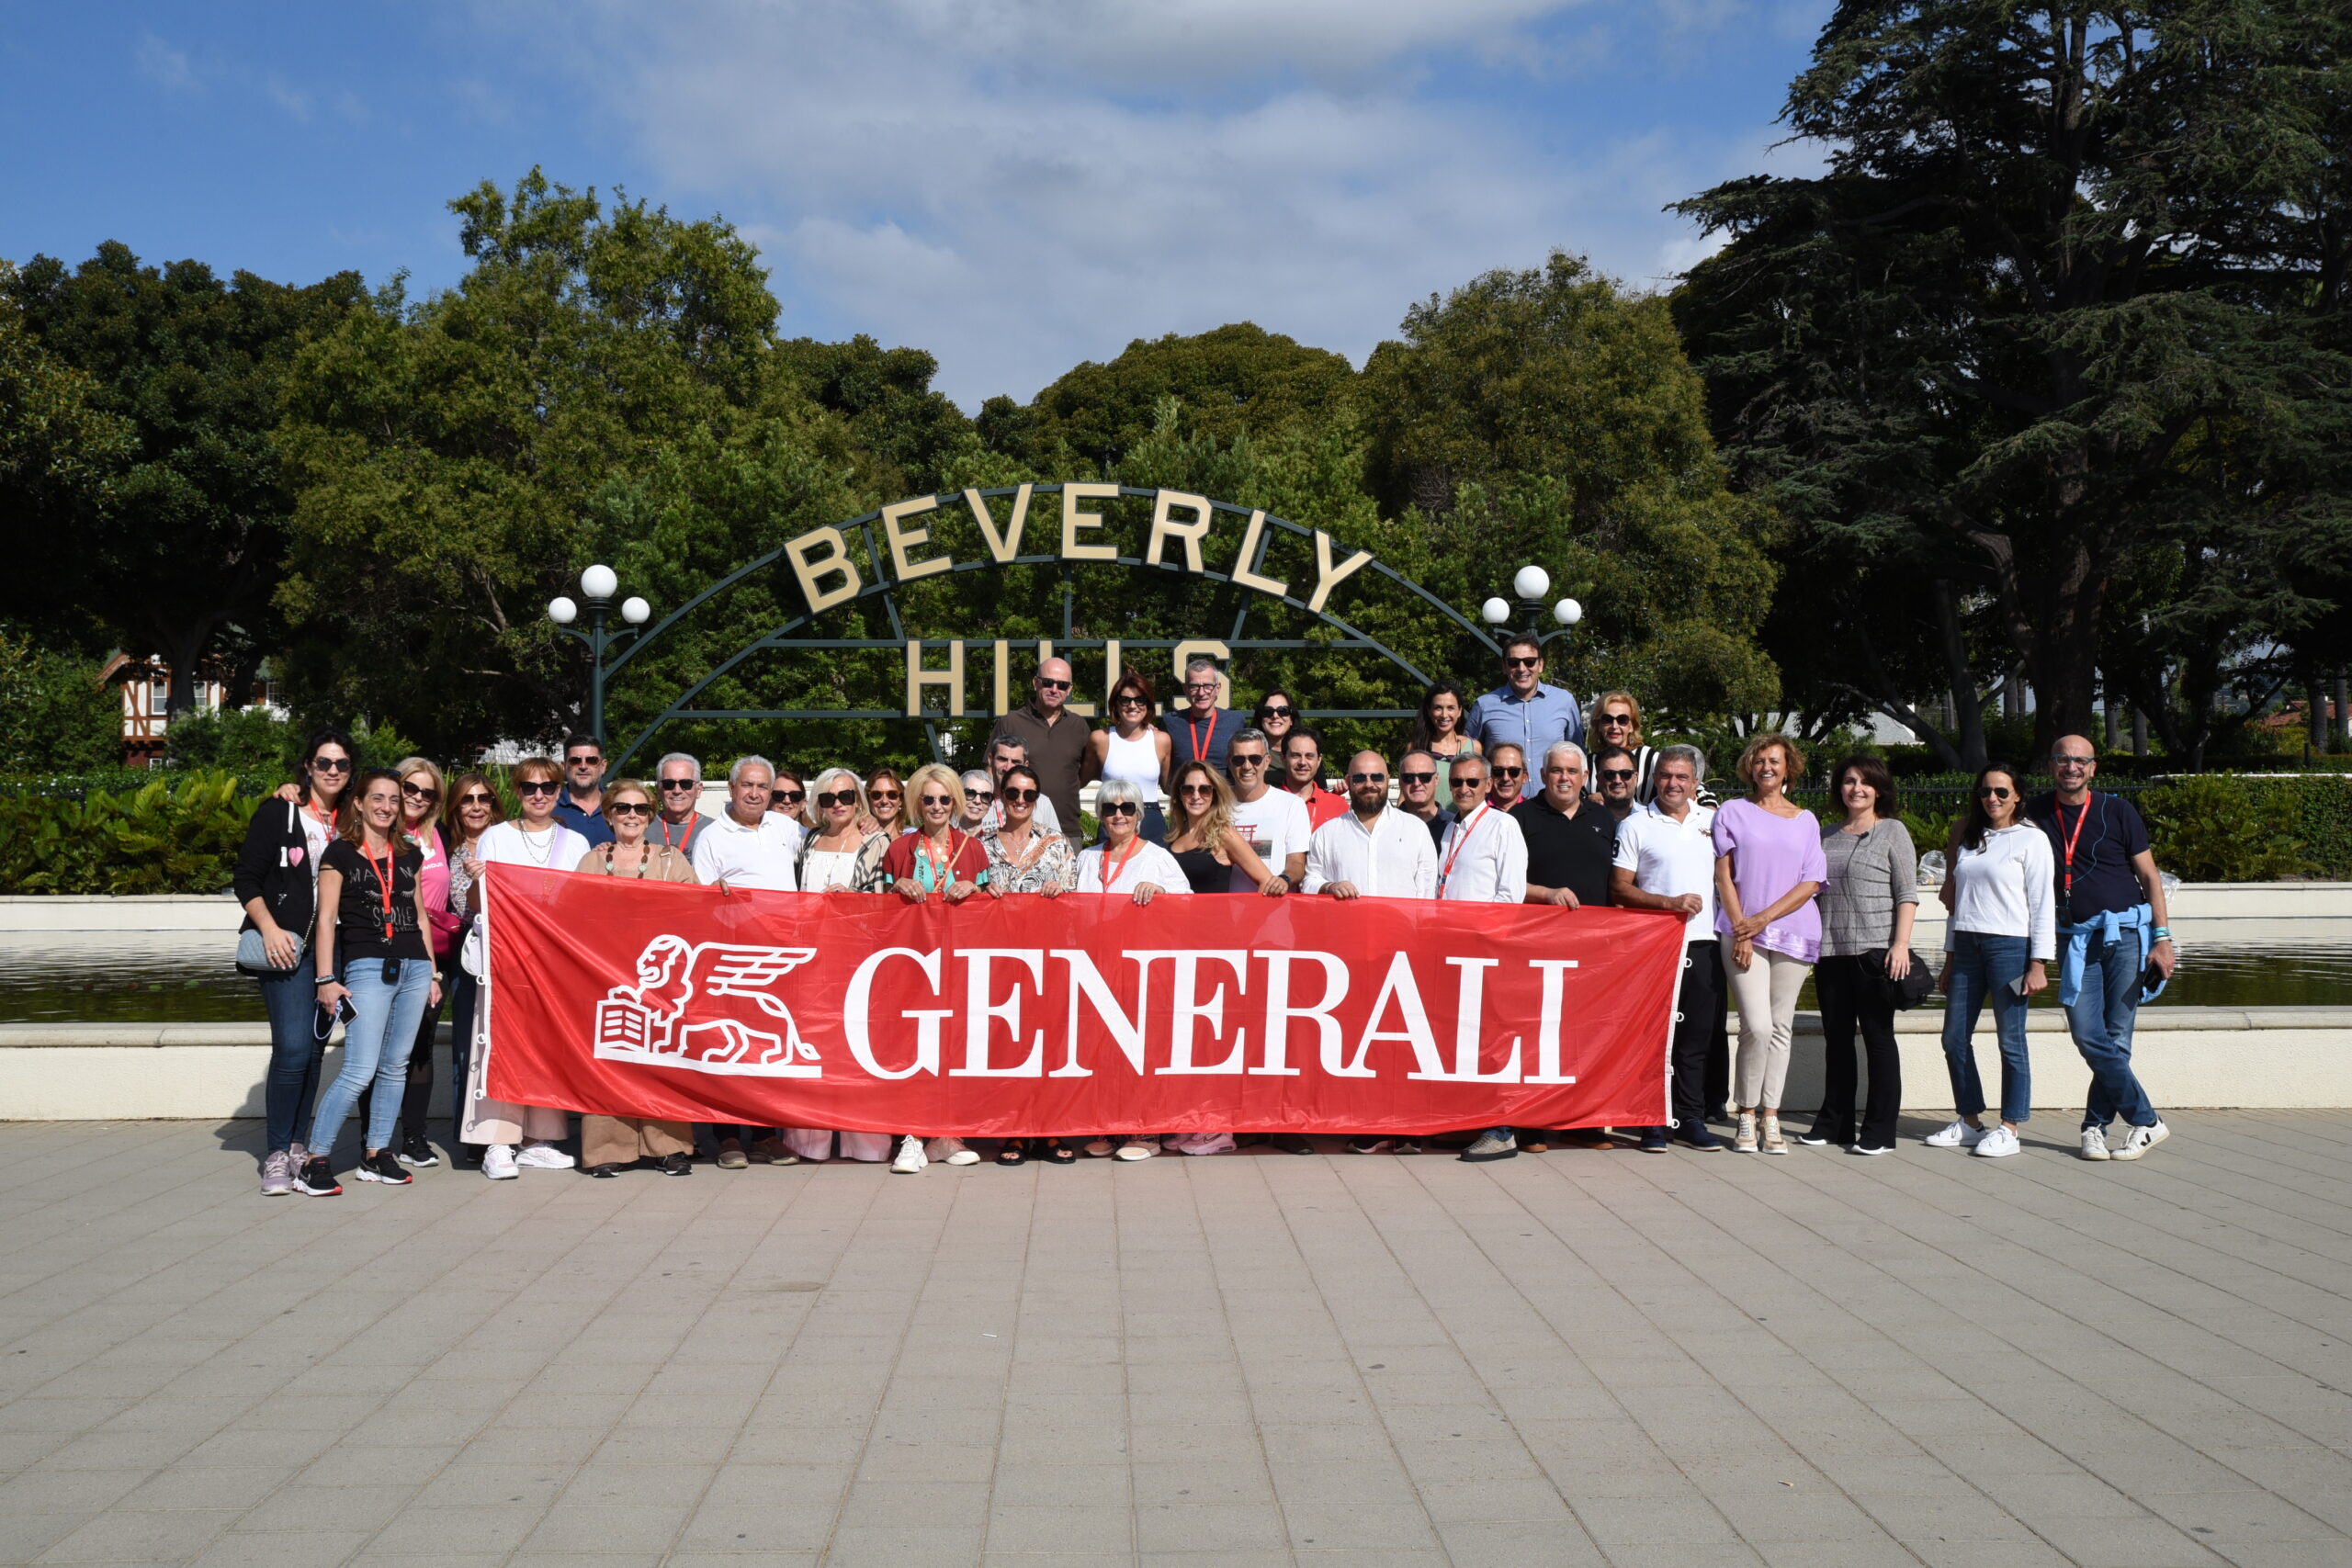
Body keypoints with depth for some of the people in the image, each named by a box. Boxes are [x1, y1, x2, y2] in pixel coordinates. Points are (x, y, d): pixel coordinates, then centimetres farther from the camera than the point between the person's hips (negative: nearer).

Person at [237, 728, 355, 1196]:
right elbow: (246, 879, -2)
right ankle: (276, 1155, -6)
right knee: (293, 1047, -14)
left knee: (315, 1049, 7)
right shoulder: (277, 813, 0)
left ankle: (299, 1147, 16)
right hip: (286, 947, -5)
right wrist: (270, 929, -14)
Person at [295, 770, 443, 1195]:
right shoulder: (340, 853, 0)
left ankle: (377, 1155, 15)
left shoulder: (409, 856, 15)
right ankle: (315, 1162, -7)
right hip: (366, 968, -5)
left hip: (413, 968, 6)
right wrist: (326, 979, -10)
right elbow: (327, 918, -4)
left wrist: (432, 973, 16)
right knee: (359, 1071, -14)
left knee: (395, 1067, 7)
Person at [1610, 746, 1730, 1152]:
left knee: (1698, 1034, 5)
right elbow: (1619, 889, -2)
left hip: (1703, 943, 3)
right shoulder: (1637, 825, 2)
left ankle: (1692, 1118, 13)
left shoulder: (1712, 821, 12)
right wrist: (1669, 902, -14)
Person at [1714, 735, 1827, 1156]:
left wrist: (1764, 919, -8)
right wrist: (1741, 930, -8)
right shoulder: (1732, 813, 8)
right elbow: (1724, 876, 2)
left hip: (1793, 933, 3)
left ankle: (1770, 1117, 9)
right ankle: (1746, 1115, -1)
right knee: (1757, 1026, -13)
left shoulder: (1806, 821, 13)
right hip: (1743, 933, -2)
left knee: (1781, 1027, 3)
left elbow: (1811, 883, 4)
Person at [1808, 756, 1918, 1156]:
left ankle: (1880, 1130, 1)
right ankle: (1834, 1123, 17)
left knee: (1878, 1036, -2)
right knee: (1836, 1038, 9)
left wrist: (1901, 944, -14)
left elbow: (1907, 893, -4)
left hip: (1874, 949, -5)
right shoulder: (1825, 836, 16)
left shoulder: (1892, 831, 2)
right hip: (1831, 951, 5)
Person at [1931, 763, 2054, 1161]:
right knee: (1955, 1038, 6)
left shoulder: (2031, 840, -1)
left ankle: (2009, 1128, 4)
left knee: (2011, 1040, -3)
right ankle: (1971, 1121, 17)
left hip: (2009, 946, -6)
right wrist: (1949, 960, 16)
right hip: (1967, 946, 6)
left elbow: (2042, 904, -5)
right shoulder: (1969, 840, 17)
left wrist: (2038, 964, -10)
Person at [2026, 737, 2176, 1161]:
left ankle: (2096, 1125, 9)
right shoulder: (2038, 813, 8)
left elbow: (2149, 876, 4)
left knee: (2116, 1038, -4)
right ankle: (2147, 1121, 0)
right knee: (2088, 1037, -9)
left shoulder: (2117, 811, 3)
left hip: (2125, 932, -2)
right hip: (2075, 937, 2)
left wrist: (2162, 937, -3)